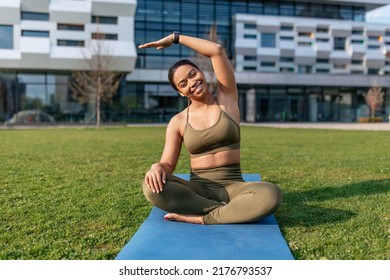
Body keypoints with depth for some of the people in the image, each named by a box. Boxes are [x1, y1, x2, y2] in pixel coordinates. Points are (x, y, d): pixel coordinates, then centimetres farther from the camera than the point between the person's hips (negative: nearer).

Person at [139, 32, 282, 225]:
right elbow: (168, 164, 3)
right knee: (152, 186, -30)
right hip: (198, 189, 1)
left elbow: (217, 50, -4)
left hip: (232, 186, -1)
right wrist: (157, 167, -22)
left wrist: (175, 37, 4)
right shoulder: (178, 122, 6)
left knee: (271, 195, -35)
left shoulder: (227, 97, 5)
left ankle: (199, 218, -25)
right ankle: (227, 210, -21)